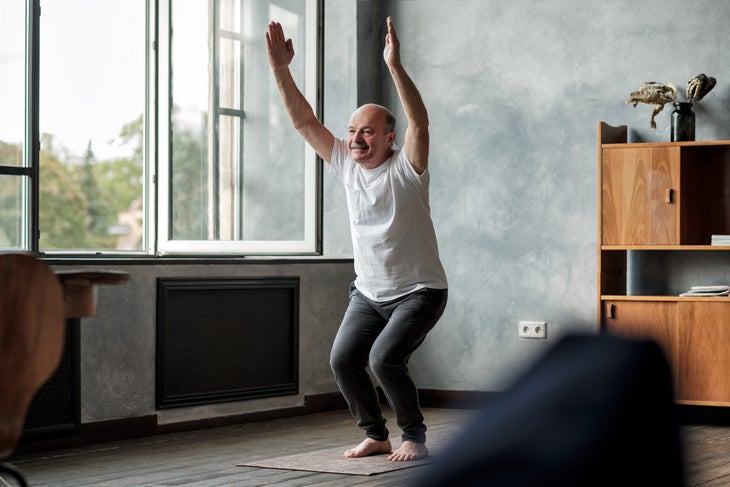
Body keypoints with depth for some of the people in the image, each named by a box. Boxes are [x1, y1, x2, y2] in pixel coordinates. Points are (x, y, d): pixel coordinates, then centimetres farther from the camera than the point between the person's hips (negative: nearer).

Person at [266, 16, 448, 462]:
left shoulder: (406, 167, -14)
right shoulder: (346, 165, 0)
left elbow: (420, 121, -32)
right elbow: (305, 121, -3)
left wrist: (395, 66, -44)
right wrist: (281, 69, -14)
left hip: (419, 291, -6)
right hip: (369, 292, 6)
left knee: (384, 359, -22)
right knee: (343, 360, -9)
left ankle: (415, 436, -1)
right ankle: (376, 435, 11)